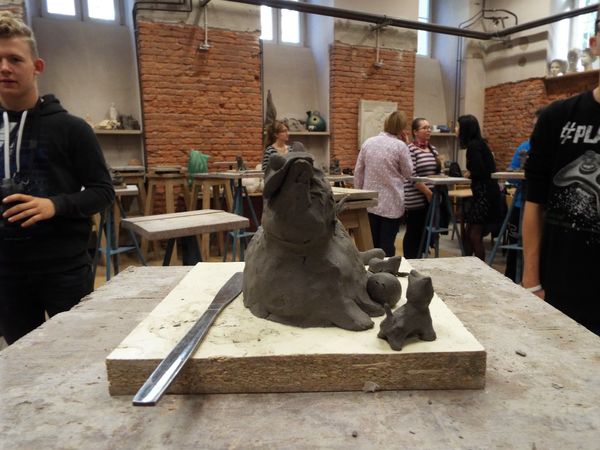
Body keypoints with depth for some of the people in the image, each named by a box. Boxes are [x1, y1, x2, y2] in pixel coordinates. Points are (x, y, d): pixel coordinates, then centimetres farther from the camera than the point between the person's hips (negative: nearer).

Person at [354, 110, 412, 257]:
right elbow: (408, 172, 2)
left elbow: (358, 172, 6)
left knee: (372, 244, 14)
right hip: (391, 202, -4)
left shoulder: (368, 142, 3)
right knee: (387, 244, 4)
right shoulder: (400, 146, -10)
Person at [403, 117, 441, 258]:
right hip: (416, 198, -7)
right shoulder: (410, 149, -10)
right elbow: (412, 176, -17)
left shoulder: (433, 149, 13)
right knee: (413, 232, 0)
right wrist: (428, 192, -17)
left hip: (431, 197, 7)